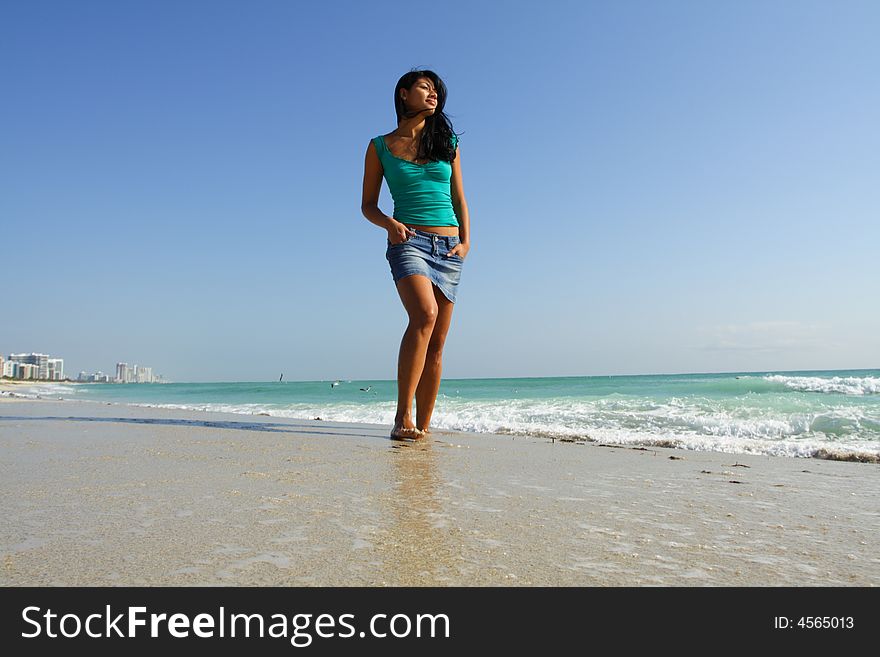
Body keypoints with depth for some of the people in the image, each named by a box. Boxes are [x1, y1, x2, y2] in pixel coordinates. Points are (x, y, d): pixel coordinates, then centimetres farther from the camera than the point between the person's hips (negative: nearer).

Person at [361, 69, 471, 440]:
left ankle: (423, 426, 7)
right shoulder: (380, 146, 9)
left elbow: (459, 199, 18)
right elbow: (368, 204, 10)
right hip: (409, 242, -3)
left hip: (448, 247, 4)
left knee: (437, 343, 0)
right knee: (424, 315, -30)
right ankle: (403, 417, -25)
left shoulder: (447, 142, 16)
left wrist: (466, 240, 3)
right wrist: (390, 223, -10)